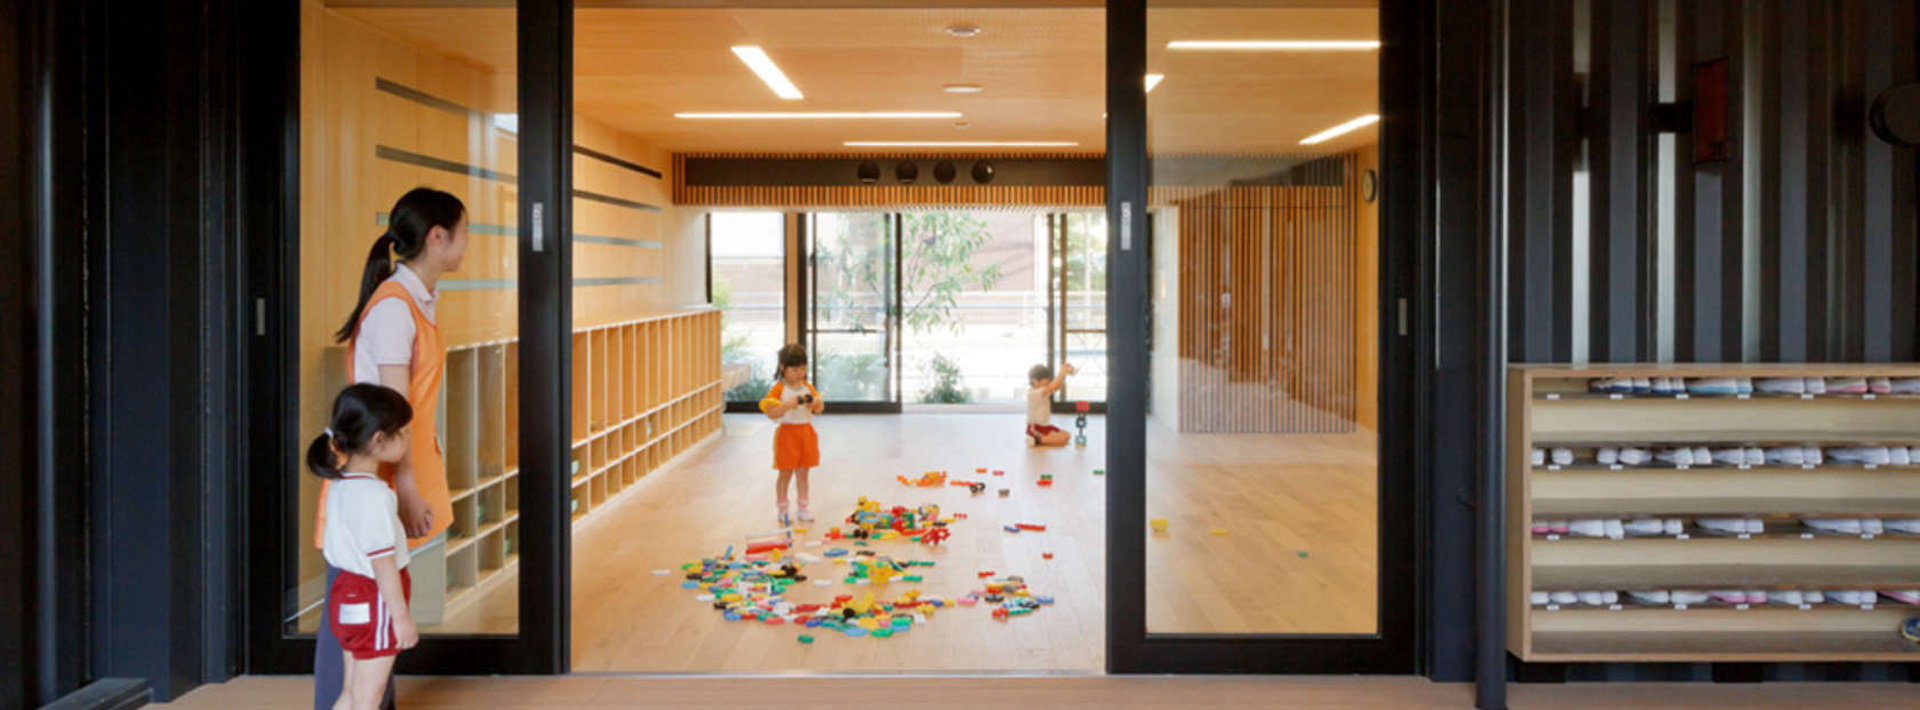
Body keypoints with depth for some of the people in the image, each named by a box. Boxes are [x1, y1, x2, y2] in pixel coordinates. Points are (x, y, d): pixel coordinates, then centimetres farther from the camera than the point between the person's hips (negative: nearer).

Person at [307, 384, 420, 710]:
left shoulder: (340, 484, 5)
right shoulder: (373, 494, -23)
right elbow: (382, 562, -23)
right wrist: (402, 616, -18)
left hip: (347, 595, 9)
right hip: (373, 603, -9)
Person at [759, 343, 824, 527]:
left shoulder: (808, 387, 6)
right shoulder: (779, 388, -10)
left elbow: (819, 409, 8)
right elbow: (771, 413, -19)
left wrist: (816, 403, -14)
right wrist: (789, 404, -30)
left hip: (806, 432, 5)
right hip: (787, 433, -5)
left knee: (802, 472, 11)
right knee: (785, 473, 2)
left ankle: (803, 507, 19)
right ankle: (783, 510, 12)